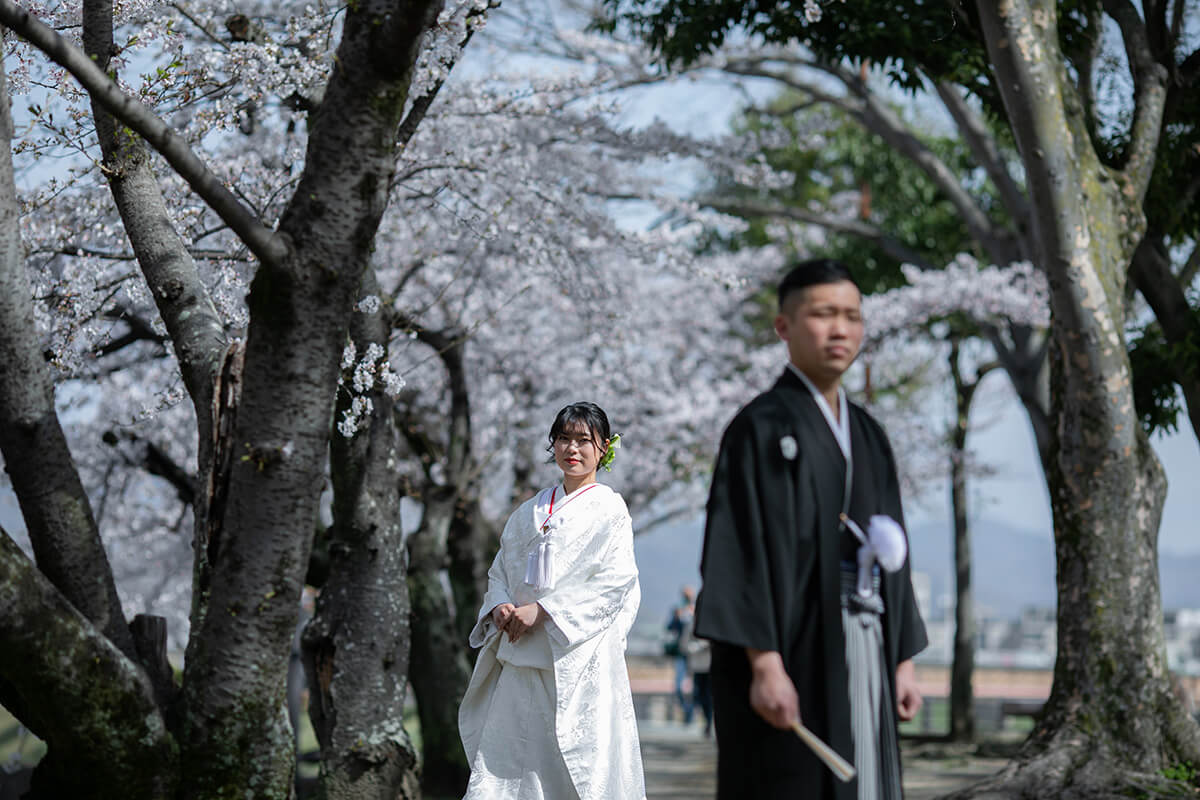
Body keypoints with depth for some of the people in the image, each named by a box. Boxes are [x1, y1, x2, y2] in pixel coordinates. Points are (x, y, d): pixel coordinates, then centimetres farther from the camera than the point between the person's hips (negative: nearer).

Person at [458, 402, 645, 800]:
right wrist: (501, 606, -3)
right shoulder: (531, 511, 17)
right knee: (498, 766, -2)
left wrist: (542, 610, -15)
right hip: (520, 659, 5)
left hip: (578, 656, -5)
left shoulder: (609, 509, 1)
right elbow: (500, 569, 20)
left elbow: (614, 580, -10)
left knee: (581, 765, -6)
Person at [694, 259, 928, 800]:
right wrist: (765, 662, -22)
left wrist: (903, 661, 13)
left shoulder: (868, 437, 17)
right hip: (792, 655, -7)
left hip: (862, 653, 7)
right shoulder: (762, 427, -6)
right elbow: (743, 548, -14)